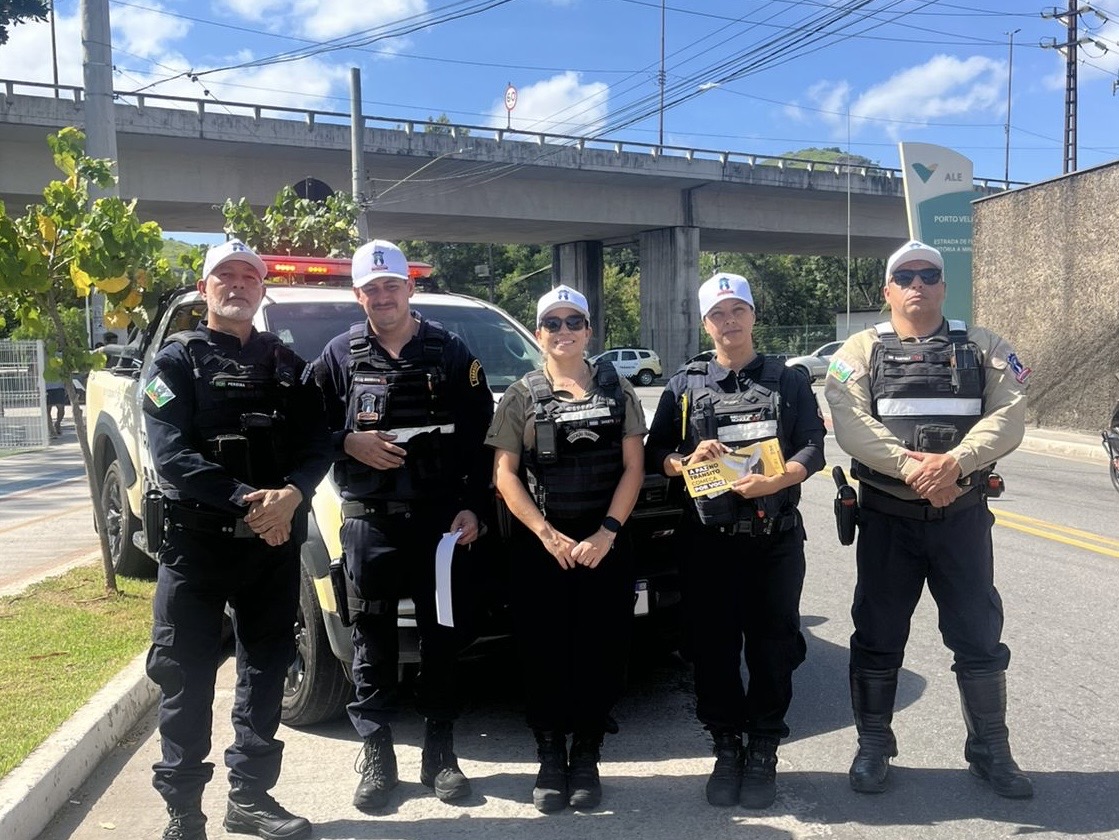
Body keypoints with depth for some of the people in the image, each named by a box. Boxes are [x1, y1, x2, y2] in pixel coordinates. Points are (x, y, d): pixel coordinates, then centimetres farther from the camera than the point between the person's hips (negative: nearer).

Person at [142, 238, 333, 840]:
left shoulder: (285, 364, 13)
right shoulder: (177, 360, 1)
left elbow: (317, 444, 3)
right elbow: (171, 454, -11)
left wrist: (290, 495, -17)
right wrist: (247, 501, -21)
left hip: (274, 542, 4)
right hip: (195, 540, -3)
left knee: (265, 672, 10)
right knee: (185, 677, 1)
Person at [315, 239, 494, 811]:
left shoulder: (450, 352, 4)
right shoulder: (340, 355, 7)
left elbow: (479, 435, 3)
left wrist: (472, 506, -4)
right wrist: (348, 443, -11)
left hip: (440, 518, 0)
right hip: (368, 521, 1)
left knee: (441, 636, 6)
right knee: (372, 639, 6)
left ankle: (440, 752, 20)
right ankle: (376, 757, 18)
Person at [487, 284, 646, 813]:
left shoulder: (618, 390, 7)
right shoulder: (521, 396, 5)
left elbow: (633, 468, 2)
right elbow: (505, 474, 0)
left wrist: (606, 534, -10)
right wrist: (548, 536, -10)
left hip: (605, 543, 1)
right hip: (539, 545, 0)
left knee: (601, 652, 2)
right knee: (543, 654, 2)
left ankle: (586, 759, 18)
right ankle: (551, 759, 17)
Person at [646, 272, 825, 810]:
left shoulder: (789, 380, 8)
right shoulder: (684, 385, 9)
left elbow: (812, 449, 0)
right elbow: (655, 453, 8)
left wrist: (775, 482, -19)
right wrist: (688, 461, -13)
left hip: (775, 537, 0)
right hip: (708, 539, 1)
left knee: (772, 646, 4)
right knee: (713, 648, 5)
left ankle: (763, 753, 19)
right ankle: (726, 750, 20)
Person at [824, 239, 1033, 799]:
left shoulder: (983, 348, 7)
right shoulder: (861, 351, 3)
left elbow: (1008, 417, -7)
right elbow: (850, 424, -11)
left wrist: (953, 462, -24)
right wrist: (909, 465, -25)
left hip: (964, 515, 1)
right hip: (887, 515, -1)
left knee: (979, 632, 9)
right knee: (878, 634, 7)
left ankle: (990, 749, 26)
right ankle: (873, 747, 23)